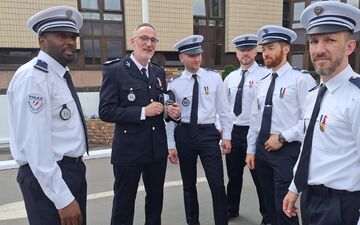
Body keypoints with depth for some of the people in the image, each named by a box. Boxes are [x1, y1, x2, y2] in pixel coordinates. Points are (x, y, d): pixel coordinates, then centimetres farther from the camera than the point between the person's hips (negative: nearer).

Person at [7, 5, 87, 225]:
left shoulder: (62, 74, 10)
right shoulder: (33, 77, -19)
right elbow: (36, 145, -24)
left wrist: (74, 171, 20)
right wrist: (62, 199, -22)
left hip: (74, 169, 9)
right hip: (47, 178, -9)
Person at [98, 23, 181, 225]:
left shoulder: (159, 72, 9)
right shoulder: (114, 70, -9)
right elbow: (105, 111, -15)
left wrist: (174, 112, -6)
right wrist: (142, 112, -22)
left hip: (157, 150, 6)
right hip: (128, 150, -5)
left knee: (156, 199, 21)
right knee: (124, 203, 12)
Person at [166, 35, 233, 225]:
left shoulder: (214, 78, 0)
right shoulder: (174, 84, -1)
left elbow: (224, 109, 4)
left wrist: (226, 136, 1)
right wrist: (171, 145, 0)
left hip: (208, 133, -1)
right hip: (184, 135, 1)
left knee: (217, 184, -3)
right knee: (188, 184, 15)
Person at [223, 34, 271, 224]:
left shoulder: (265, 75, -9)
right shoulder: (230, 77, 9)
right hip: (233, 131, 6)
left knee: (260, 176, 8)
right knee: (233, 174, 19)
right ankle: (231, 209, 40)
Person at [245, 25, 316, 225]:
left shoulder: (301, 79, -9)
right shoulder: (262, 83, 12)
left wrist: (282, 137, -16)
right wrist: (251, 150, 11)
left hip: (287, 150, -6)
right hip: (262, 148, 7)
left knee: (284, 207, -2)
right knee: (271, 204, 18)